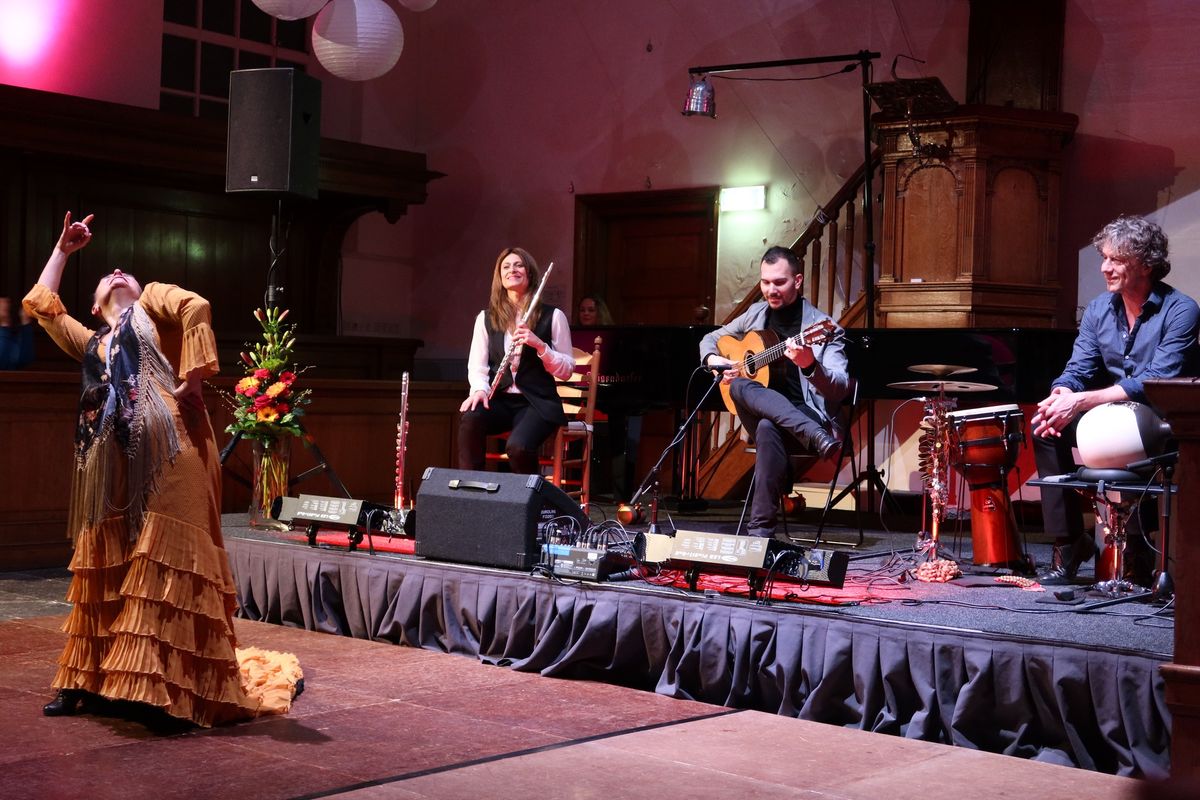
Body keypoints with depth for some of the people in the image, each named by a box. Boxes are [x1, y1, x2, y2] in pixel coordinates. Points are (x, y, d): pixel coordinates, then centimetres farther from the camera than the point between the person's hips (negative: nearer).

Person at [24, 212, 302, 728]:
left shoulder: (153, 302, 16)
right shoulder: (92, 342, 30)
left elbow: (196, 307, -5)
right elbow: (40, 305, 38)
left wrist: (193, 376, -12)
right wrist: (63, 248, 39)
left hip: (165, 451, -7)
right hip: (112, 463, 7)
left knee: (163, 566, -9)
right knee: (104, 566, 8)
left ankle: (165, 689, -12)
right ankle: (91, 681, 14)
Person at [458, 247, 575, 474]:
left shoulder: (552, 316, 4)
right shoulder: (486, 317, 12)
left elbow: (566, 370, 1)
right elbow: (477, 365, 9)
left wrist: (539, 345, -16)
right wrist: (480, 389, -14)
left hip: (537, 402, -3)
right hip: (499, 400, 3)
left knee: (518, 446, -33)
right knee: (469, 420, -32)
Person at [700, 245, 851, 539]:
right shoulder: (757, 314, 12)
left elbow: (841, 390, -13)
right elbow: (711, 339, 26)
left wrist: (810, 365, -34)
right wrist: (713, 359, 1)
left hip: (811, 416, -5)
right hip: (760, 412, 5)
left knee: (768, 427, -39)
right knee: (739, 386, -29)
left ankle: (760, 530, -34)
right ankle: (817, 438, -40)